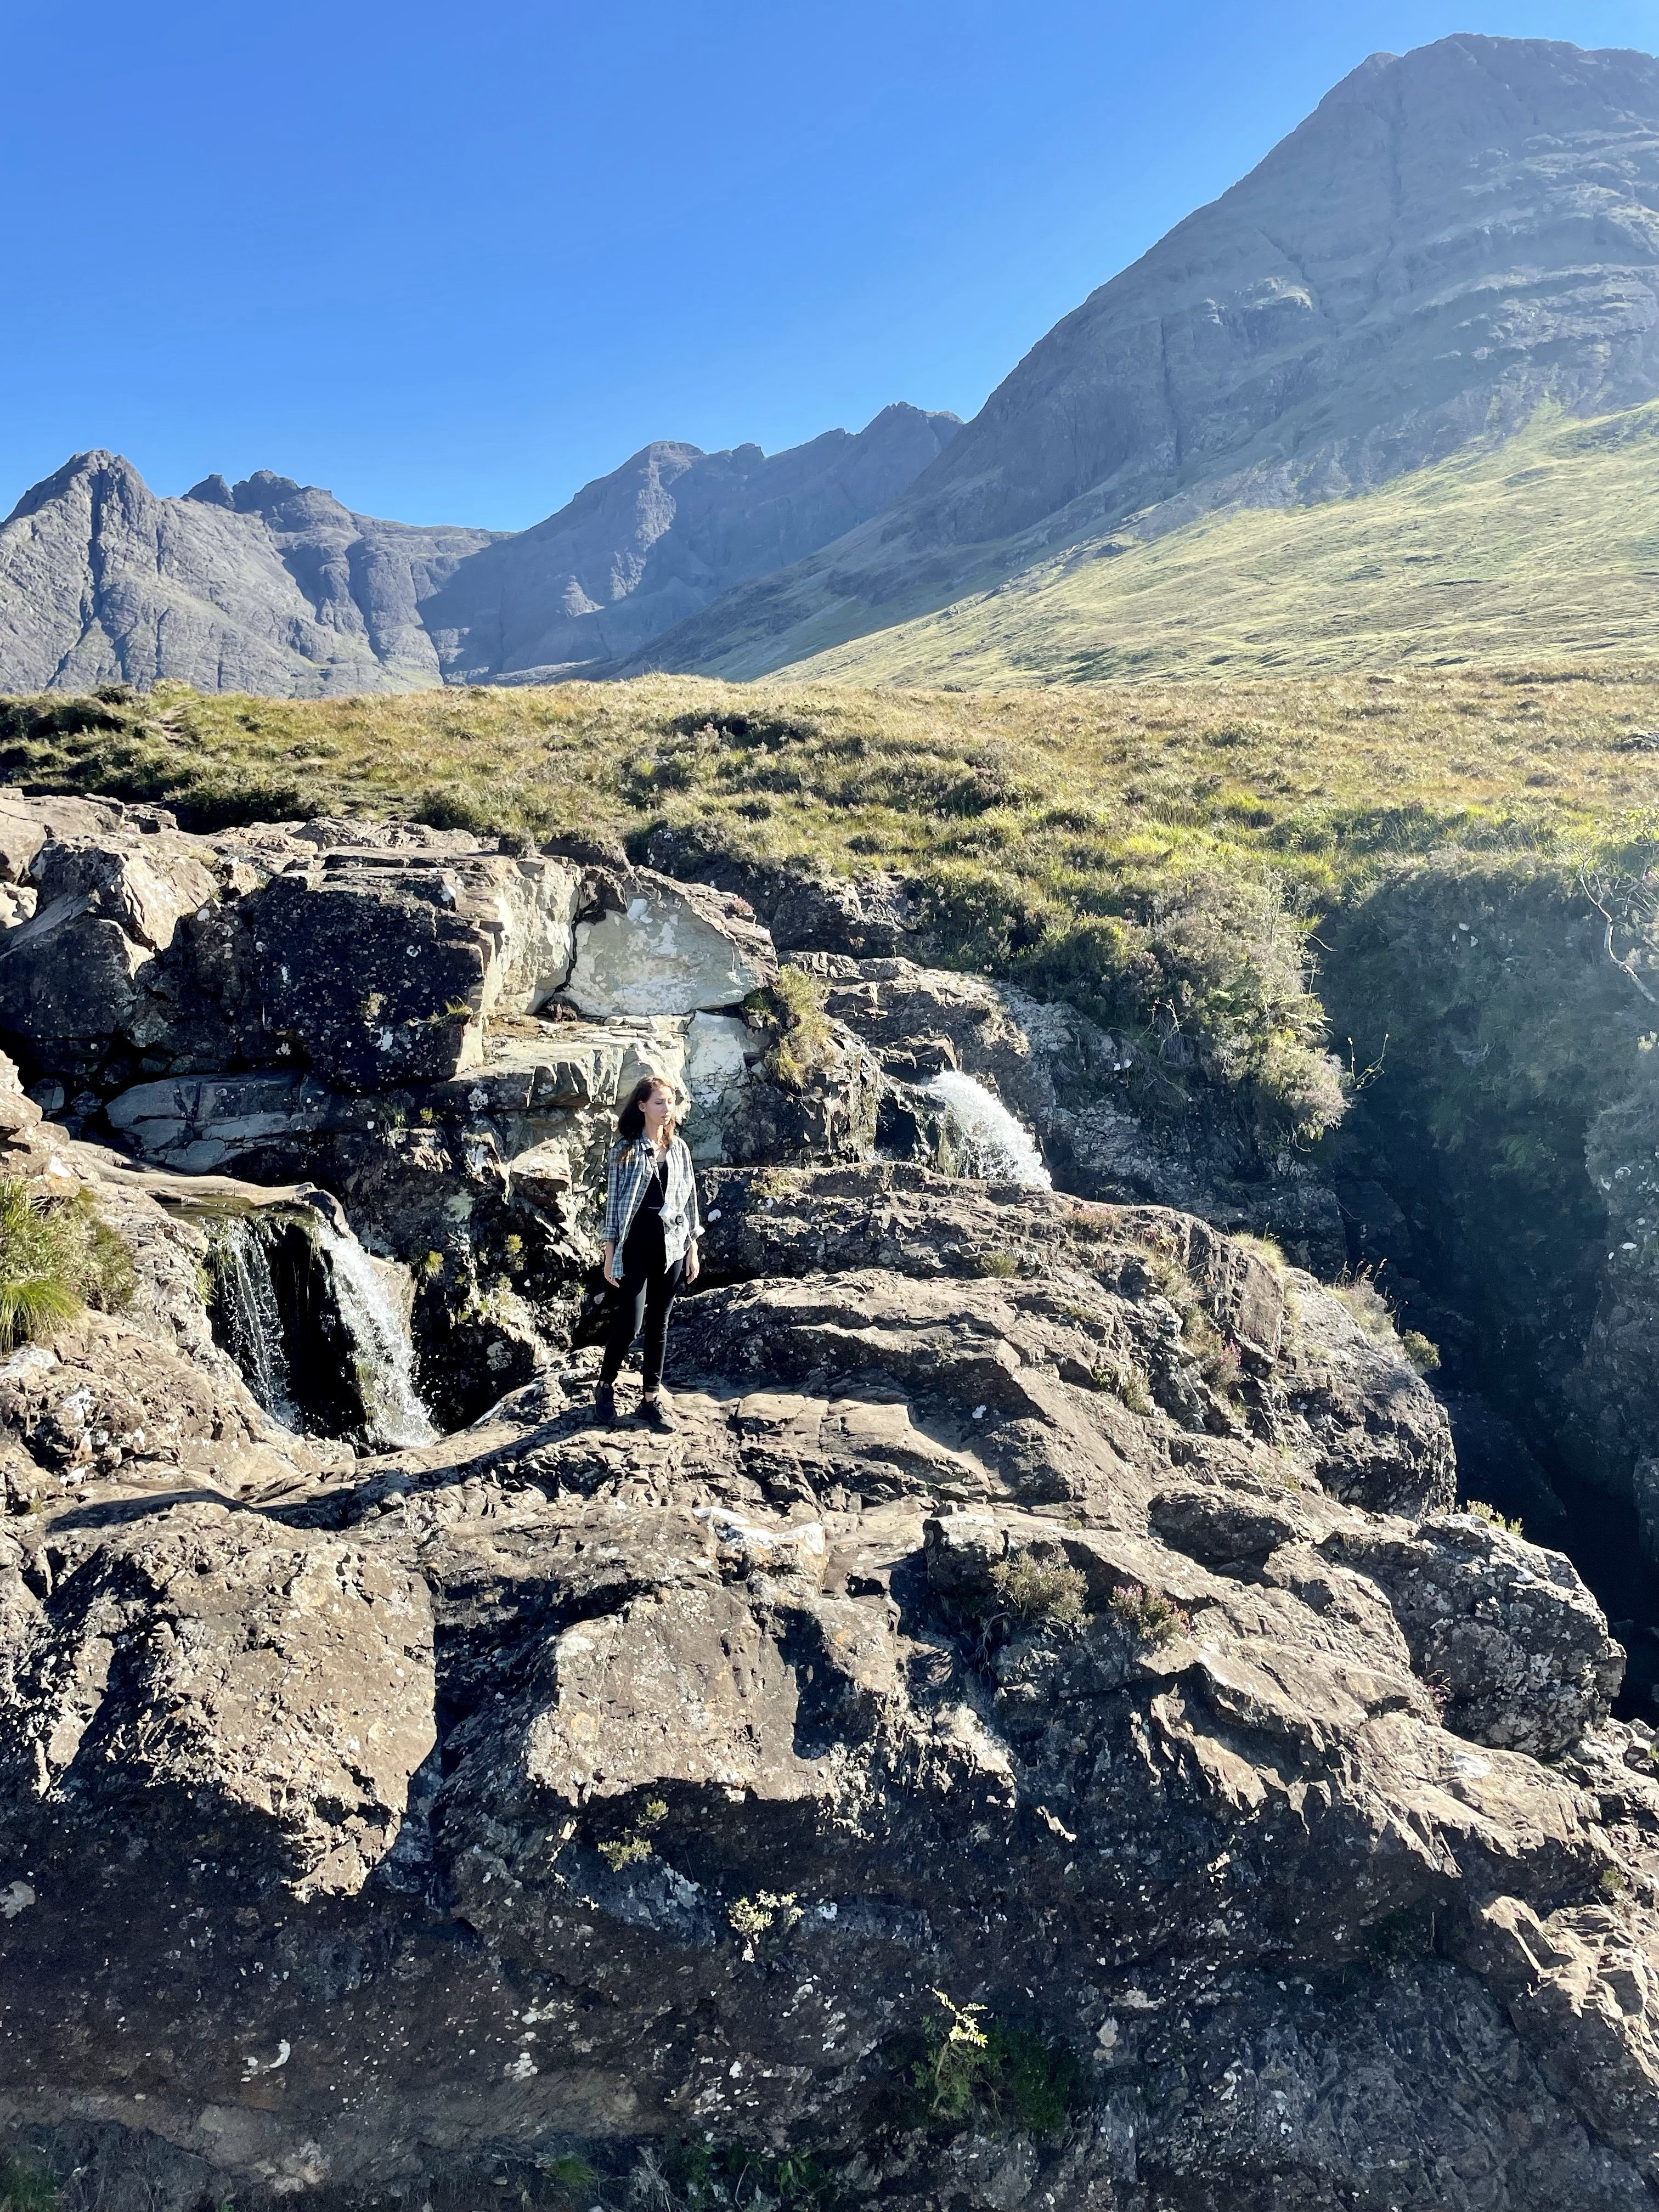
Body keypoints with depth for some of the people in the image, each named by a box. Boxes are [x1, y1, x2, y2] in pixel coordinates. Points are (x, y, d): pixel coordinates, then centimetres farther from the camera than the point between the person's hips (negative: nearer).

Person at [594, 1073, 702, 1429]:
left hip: (672, 1247, 4)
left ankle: (651, 1398, 19)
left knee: (659, 1323, 9)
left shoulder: (678, 1148, 6)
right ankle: (606, 1386, 17)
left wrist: (693, 1249, 9)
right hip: (635, 1248, -4)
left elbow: (688, 1198, 10)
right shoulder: (624, 1150, -5)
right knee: (629, 1322, -8)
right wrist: (610, 1255, -5)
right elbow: (613, 1203, -3)